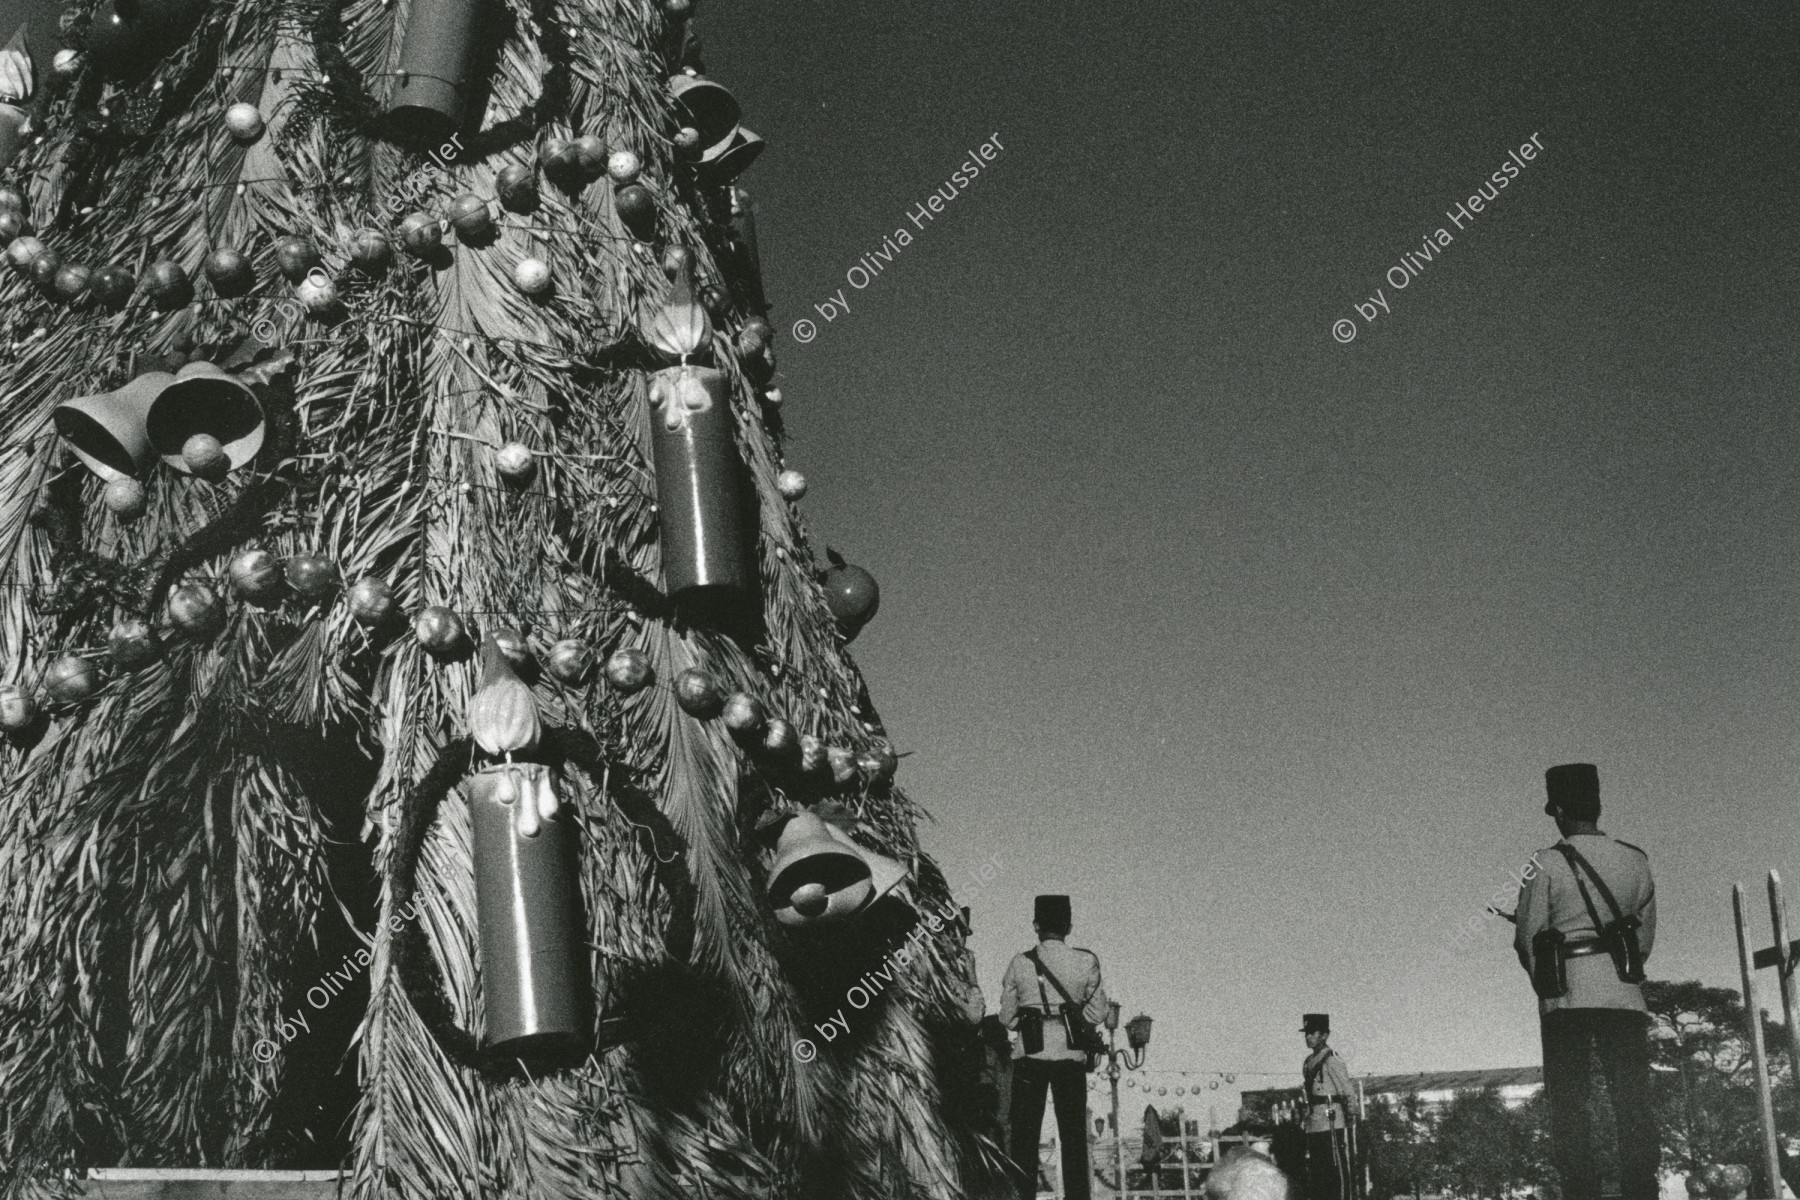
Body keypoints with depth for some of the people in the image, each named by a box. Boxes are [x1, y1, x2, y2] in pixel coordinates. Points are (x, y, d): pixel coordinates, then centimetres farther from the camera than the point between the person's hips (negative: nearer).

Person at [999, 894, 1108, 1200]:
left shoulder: (1020, 963, 0)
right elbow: (1096, 1013, 2)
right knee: (1073, 1137, 5)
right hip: (1070, 1056, 0)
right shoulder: (1086, 962, -1)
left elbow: (1007, 1017, 4)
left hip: (1029, 1056, 0)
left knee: (1024, 1137, 4)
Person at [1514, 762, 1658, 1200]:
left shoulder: (1546, 865, -5)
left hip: (1566, 997, -3)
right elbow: (1646, 937, 12)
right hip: (1625, 993, 3)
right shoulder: (1636, 861, 6)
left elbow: (1528, 938, 0)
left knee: (1569, 1104, 1)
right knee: (1633, 1101, 2)